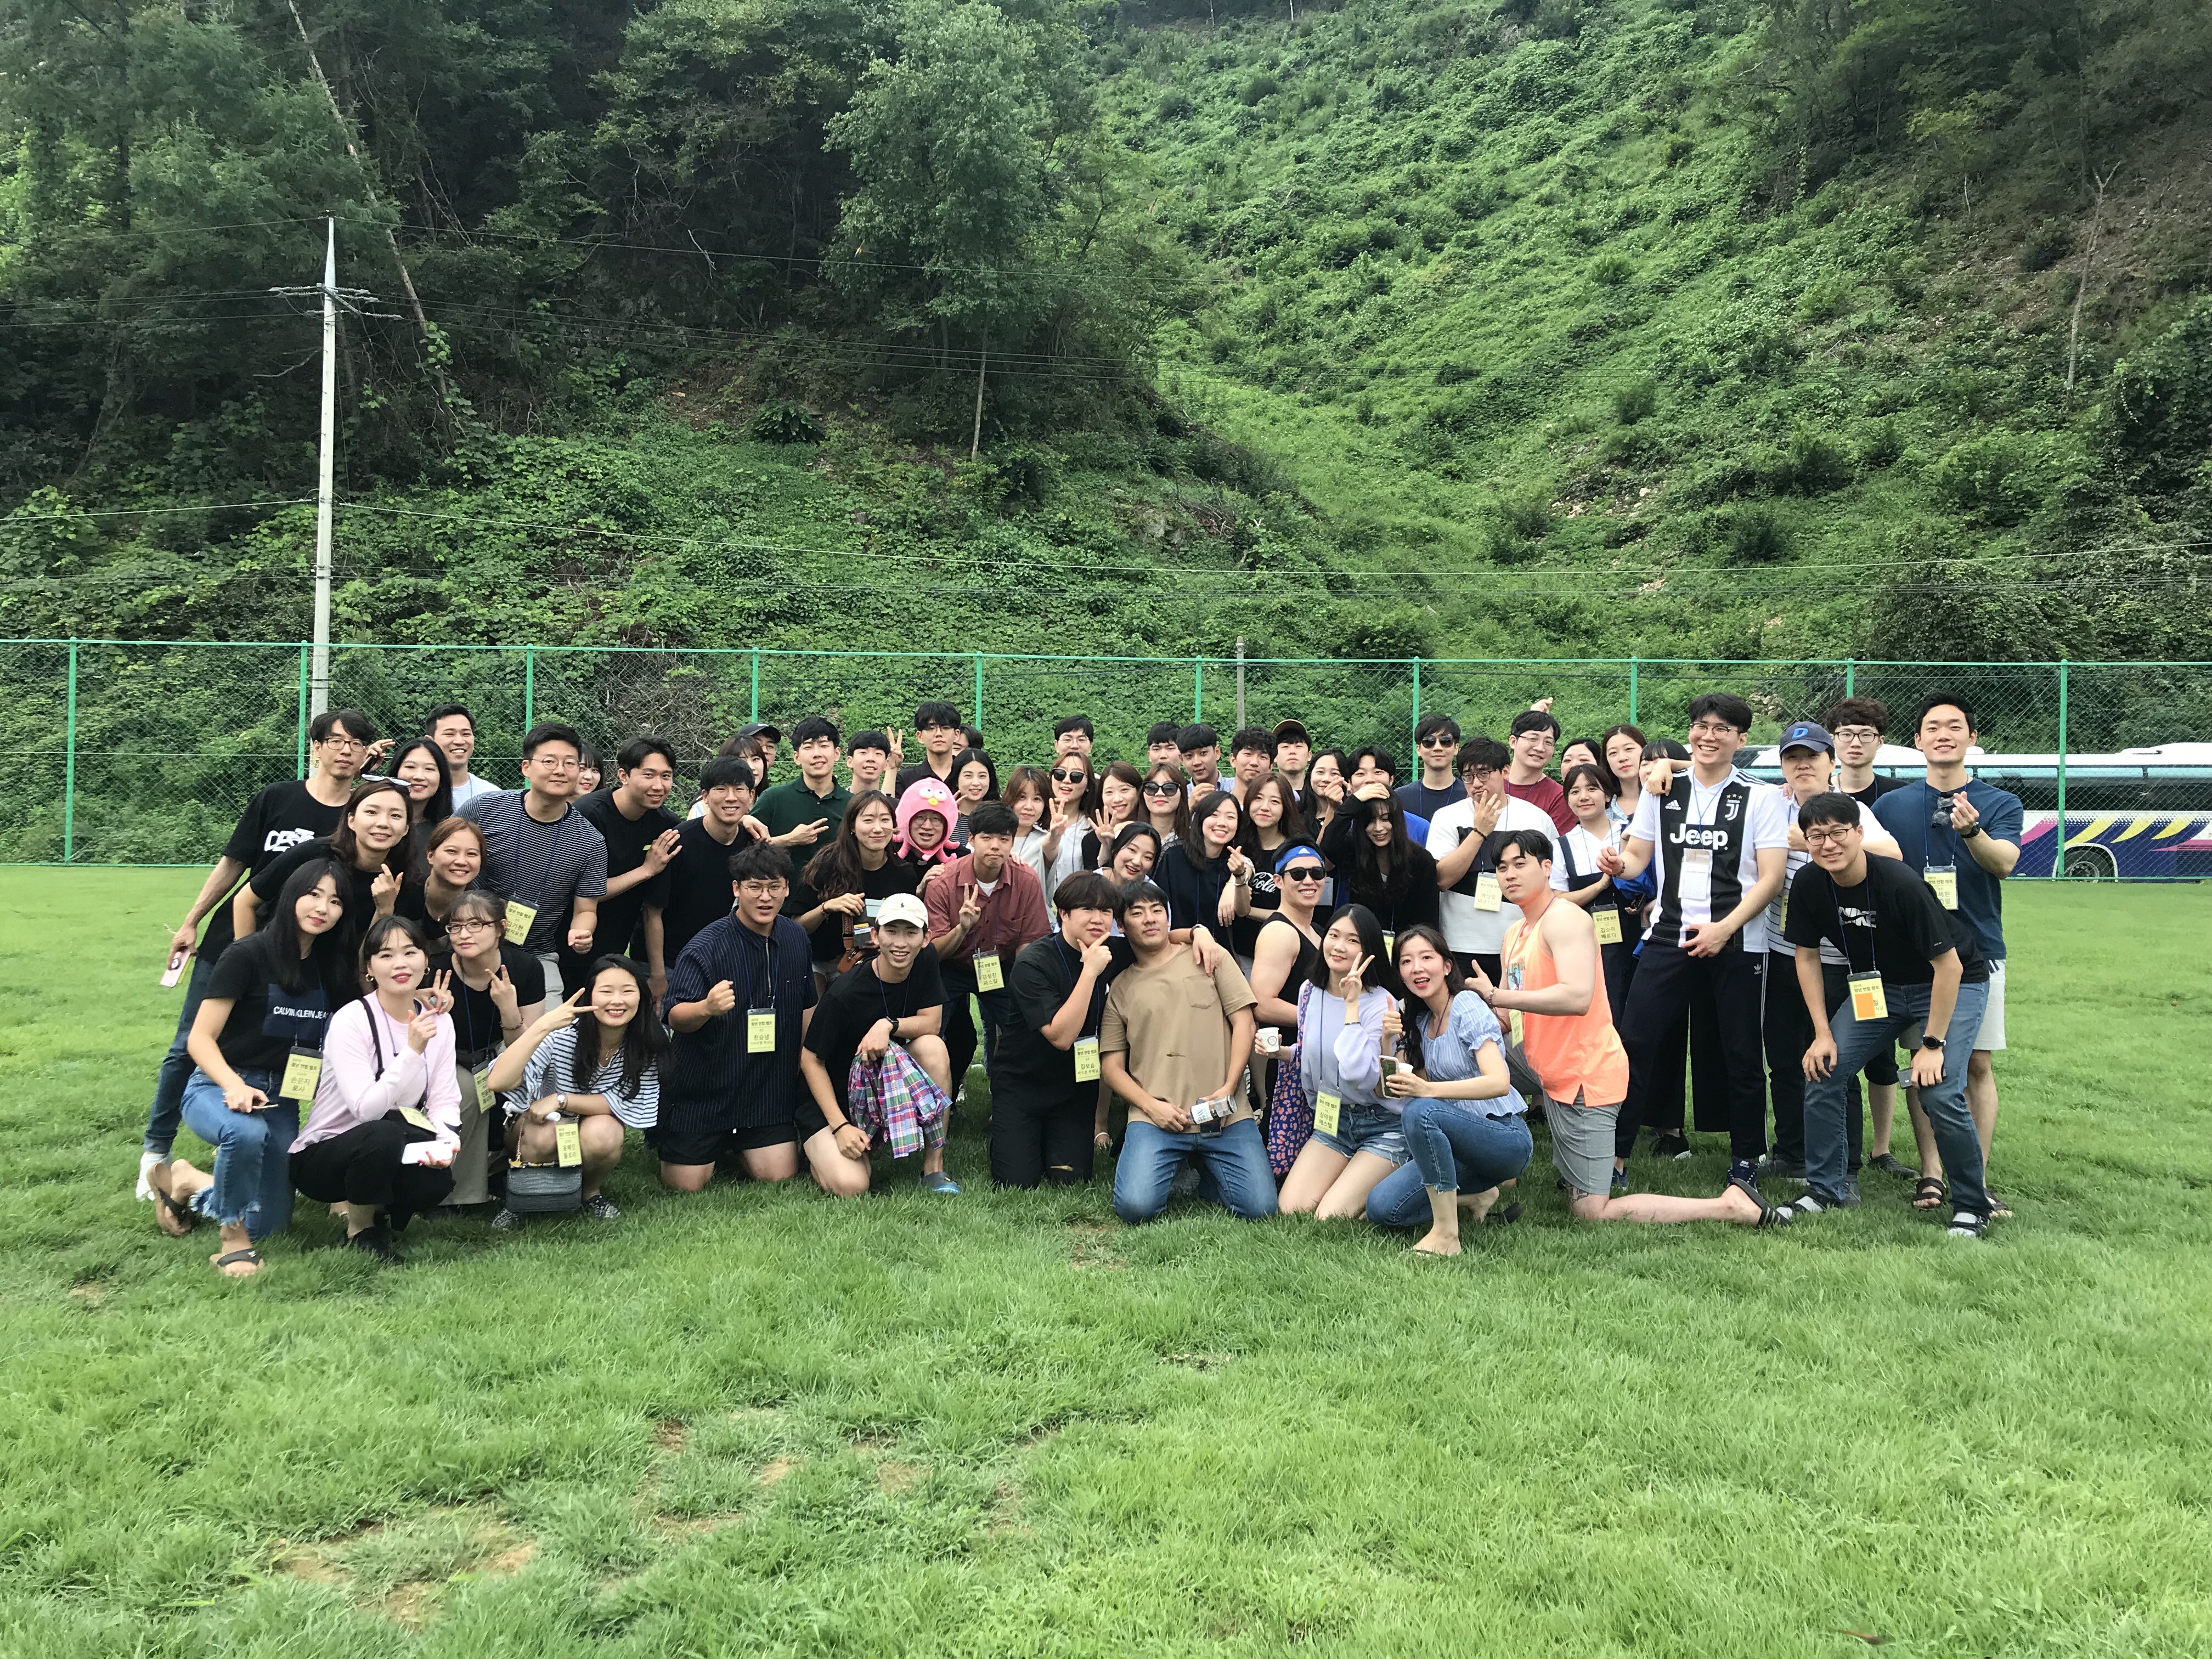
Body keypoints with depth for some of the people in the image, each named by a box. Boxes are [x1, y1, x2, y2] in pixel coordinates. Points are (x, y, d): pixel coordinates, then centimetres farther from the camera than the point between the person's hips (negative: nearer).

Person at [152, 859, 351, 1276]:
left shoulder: (333, 966, 3)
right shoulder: (248, 955, -15)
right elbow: (200, 1038, -16)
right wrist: (235, 1086, -33)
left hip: (279, 1098, 6)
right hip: (218, 1086, -6)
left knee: (269, 1222, 6)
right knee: (246, 1132, -42)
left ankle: (188, 1182, 32)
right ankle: (233, 1239, -18)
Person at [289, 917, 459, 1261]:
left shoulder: (439, 1022, -1)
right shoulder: (350, 1021, -18)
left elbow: (445, 1100, -2)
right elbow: (367, 1108, -26)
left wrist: (446, 1141, -23)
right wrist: (412, 1050, -34)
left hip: (389, 1155, 4)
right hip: (319, 1155, -4)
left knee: (437, 1180, -30)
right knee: (383, 1135, -37)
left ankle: (376, 1212, 6)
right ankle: (360, 1230, -8)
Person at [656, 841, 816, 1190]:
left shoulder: (796, 938, 2)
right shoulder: (707, 946, -17)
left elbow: (806, 1007, 15)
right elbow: (675, 1019, -23)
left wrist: (803, 1072, 13)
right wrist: (707, 1007, -44)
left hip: (770, 1090, 4)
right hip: (702, 1090, -4)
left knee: (780, 1176, -1)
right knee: (685, 1186, -2)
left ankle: (735, 1148, 29)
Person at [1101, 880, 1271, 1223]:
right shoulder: (1120, 989, 13)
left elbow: (1243, 1020, 6)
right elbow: (1111, 1065, 9)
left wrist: (1228, 1088, -6)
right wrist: (1151, 1105, -8)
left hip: (1226, 1114, 0)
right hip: (1157, 1118, 0)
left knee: (1259, 1207, -14)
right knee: (1135, 1206, -22)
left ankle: (1204, 1169, 16)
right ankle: (1172, 1168, 11)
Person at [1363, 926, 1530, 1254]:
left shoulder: (1468, 1007, -11)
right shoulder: (1418, 1022, 11)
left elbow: (1500, 1082, -24)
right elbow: (1392, 1089, 6)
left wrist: (1428, 1090, -36)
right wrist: (1386, 1040, -10)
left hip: (1506, 1138, -7)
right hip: (1463, 1138, 7)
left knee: (1419, 1111, -36)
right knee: (1381, 1208, -13)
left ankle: (1446, 1236, -27)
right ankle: (1478, 1197, 7)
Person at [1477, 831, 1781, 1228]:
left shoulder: (1564, 918, -15)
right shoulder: (1514, 934, 15)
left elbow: (1577, 997, -31)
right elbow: (1510, 1020, 14)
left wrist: (1498, 996, -24)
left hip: (1585, 1076, -9)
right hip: (1550, 1070, 9)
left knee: (1592, 1214, -9)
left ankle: (1731, 1205, -6)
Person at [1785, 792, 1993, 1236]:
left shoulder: (1900, 883, -30)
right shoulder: (1809, 885, -14)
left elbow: (1948, 967, -24)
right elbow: (1807, 957, 0)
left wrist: (1933, 1044, -22)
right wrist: (1823, 1033, -5)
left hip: (1954, 986, -6)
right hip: (1877, 985, 6)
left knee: (1939, 1094, -20)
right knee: (1822, 1071, -6)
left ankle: (1971, 1206, 2)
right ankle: (1825, 1189, 9)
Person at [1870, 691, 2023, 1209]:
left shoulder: (2000, 803, 2)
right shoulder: (1892, 806, 6)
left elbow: (2004, 862, -16)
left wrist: (1971, 831, -36)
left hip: (1978, 951, -1)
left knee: (1977, 1065, 1)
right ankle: (1931, 1173, 7)